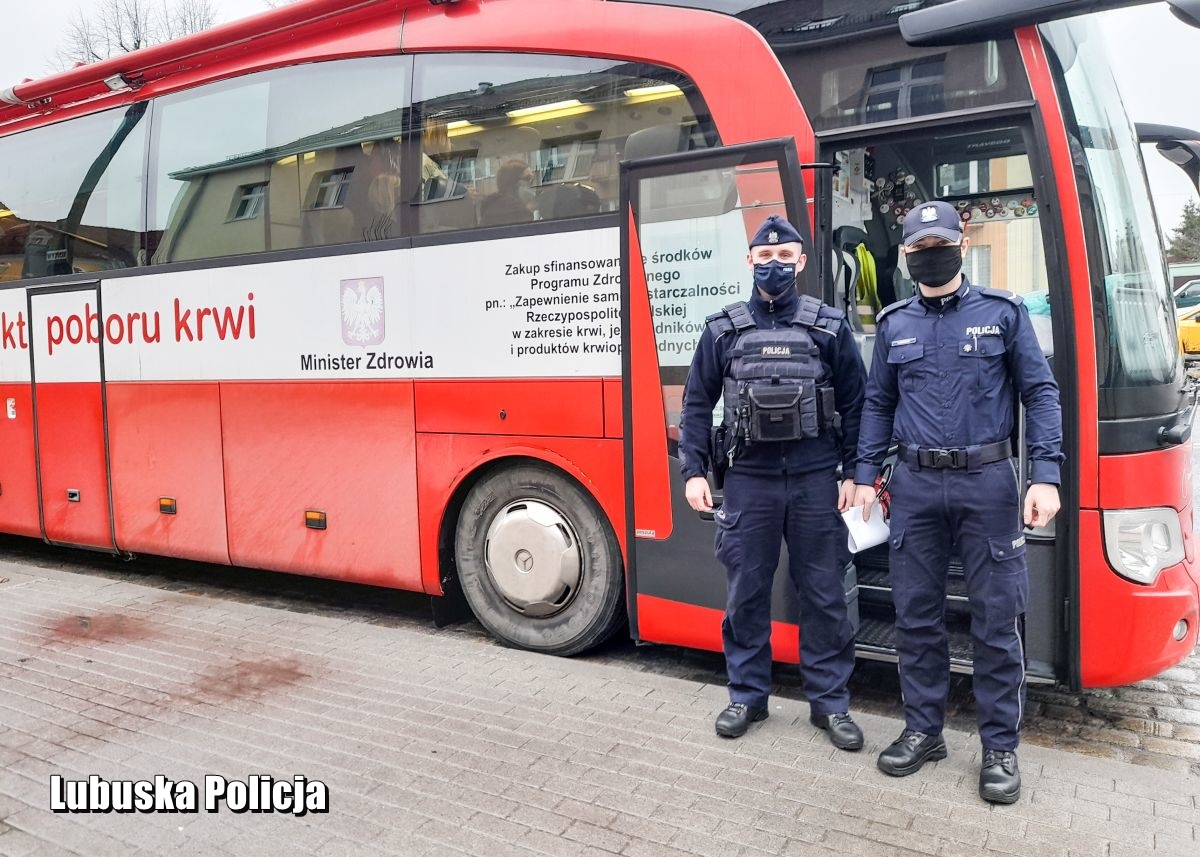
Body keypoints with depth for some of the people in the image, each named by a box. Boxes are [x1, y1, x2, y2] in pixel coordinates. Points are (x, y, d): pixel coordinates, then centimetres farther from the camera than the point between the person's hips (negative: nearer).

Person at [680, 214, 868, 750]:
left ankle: (829, 702, 21)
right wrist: (694, 472, -1)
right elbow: (697, 404, 6)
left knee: (823, 594, 7)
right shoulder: (723, 330, 5)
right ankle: (747, 696, 24)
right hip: (748, 477, 1)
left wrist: (854, 472, 0)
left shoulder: (830, 326, 3)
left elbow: (855, 404, 5)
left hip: (815, 477, 0)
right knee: (745, 593, 8)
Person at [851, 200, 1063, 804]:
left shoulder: (1003, 312, 3)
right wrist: (865, 476, 7)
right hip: (915, 485, 3)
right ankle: (923, 731, 24)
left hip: (987, 483, -2)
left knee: (996, 620, 3)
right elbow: (878, 404, 14)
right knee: (916, 615, 8)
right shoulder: (893, 324, 10)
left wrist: (1046, 476, -8)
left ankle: (1000, 748, 18)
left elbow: (1040, 393, 1)